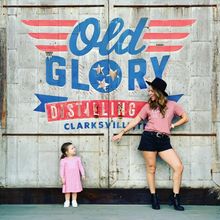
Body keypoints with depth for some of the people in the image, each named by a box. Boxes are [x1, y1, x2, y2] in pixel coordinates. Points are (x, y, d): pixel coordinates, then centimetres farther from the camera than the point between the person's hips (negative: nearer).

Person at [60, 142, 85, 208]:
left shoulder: (77, 158, 1)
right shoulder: (63, 160, -7)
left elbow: (80, 167, 6)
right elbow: (62, 169, -6)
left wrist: (83, 174, 3)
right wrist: (62, 177, -9)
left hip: (76, 177, 2)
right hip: (67, 178, -2)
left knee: (75, 190, 8)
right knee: (67, 190, 5)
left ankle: (74, 201, 19)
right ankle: (67, 201, 17)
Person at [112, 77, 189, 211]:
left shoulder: (172, 105, 8)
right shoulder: (148, 106, 10)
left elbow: (185, 118, 16)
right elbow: (136, 121, 12)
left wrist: (172, 125, 5)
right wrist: (122, 133, 11)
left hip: (164, 140, 0)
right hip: (149, 138, 0)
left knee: (179, 166, -11)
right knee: (151, 168, 2)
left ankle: (175, 198, 1)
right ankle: (154, 198, 15)